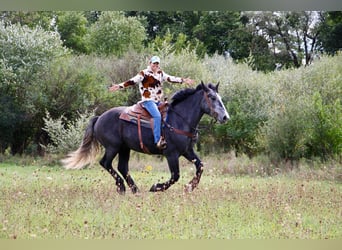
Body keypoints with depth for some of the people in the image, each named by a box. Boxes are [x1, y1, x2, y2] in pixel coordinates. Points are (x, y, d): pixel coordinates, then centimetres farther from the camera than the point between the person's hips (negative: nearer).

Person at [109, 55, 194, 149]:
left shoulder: (161, 73, 16)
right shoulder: (144, 74, -3)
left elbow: (171, 78, 15)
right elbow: (133, 81, -11)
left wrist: (183, 80, 8)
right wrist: (120, 86, -22)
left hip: (158, 101, 8)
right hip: (148, 100, -8)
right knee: (157, 116, -28)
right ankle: (158, 140, -33)